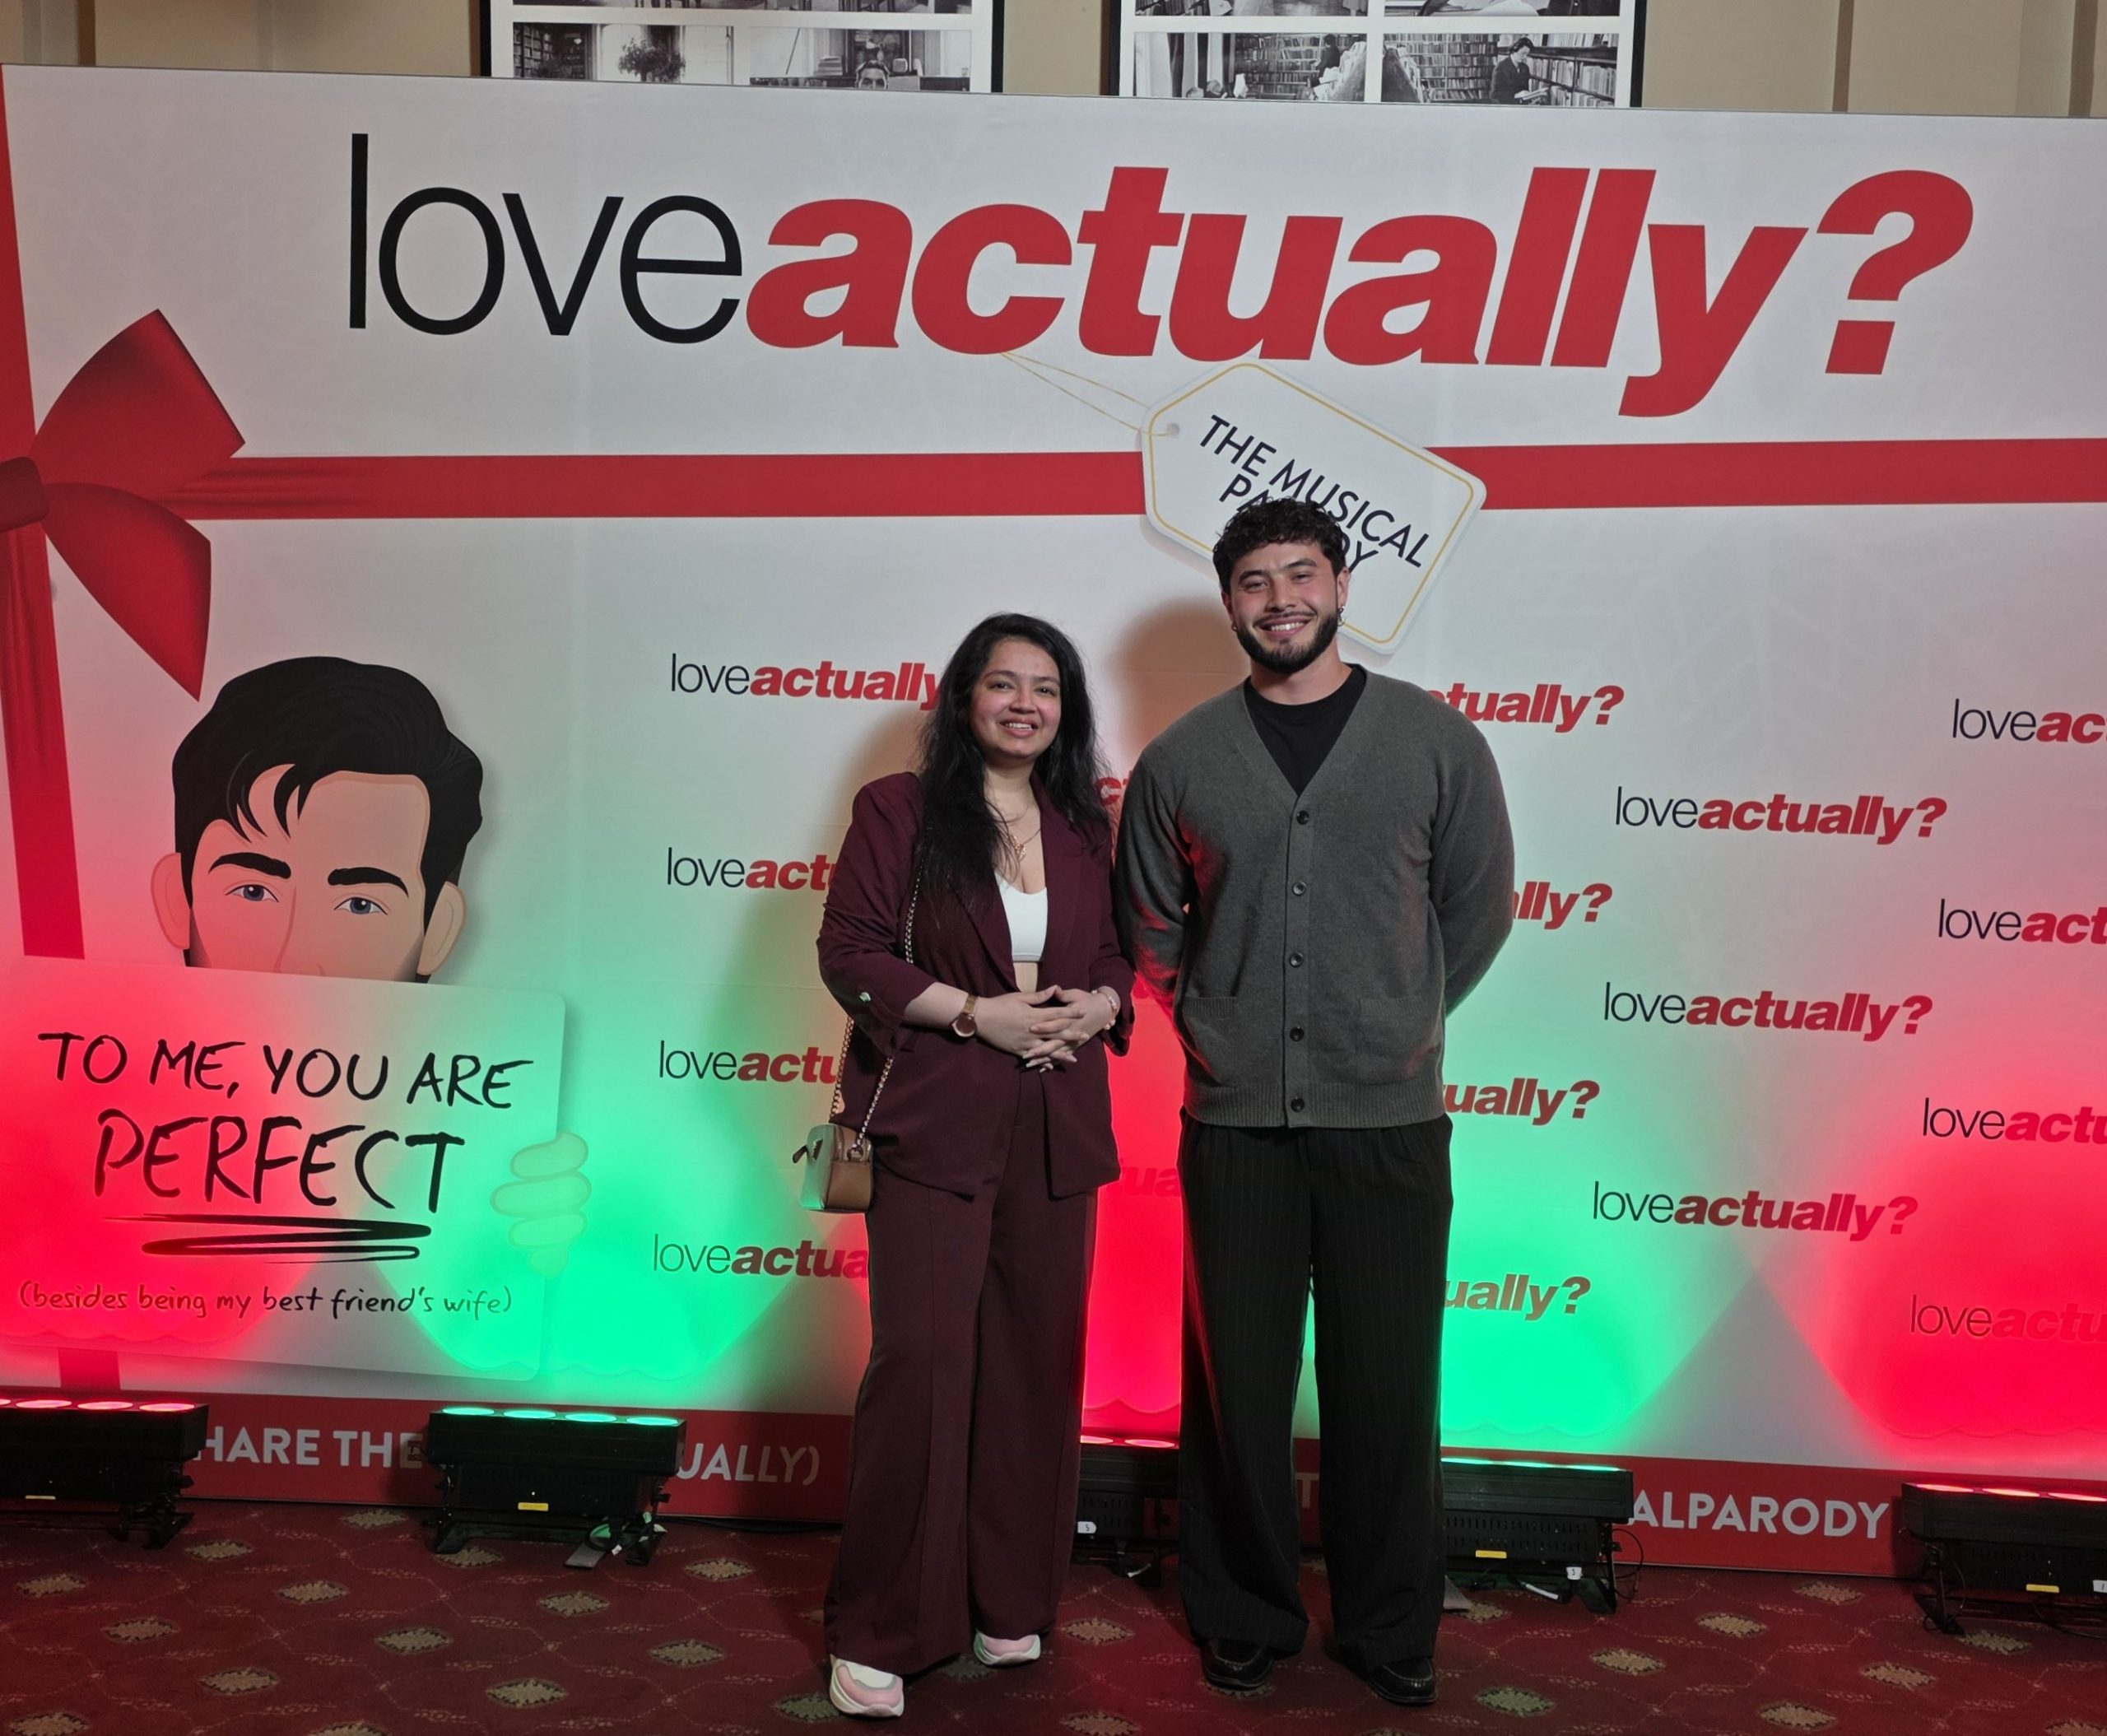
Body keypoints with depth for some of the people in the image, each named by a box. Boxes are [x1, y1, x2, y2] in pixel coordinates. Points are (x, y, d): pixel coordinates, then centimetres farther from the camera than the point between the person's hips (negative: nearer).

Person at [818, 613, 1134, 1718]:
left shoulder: (1084, 829, 13)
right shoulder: (898, 810, -1)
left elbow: (1117, 956, 19)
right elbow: (852, 952, -6)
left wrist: (1098, 1006, -4)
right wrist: (979, 1014, -15)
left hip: (1058, 1130, 5)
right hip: (936, 1126, -5)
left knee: (1037, 1362, 8)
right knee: (920, 1362, -7)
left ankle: (1010, 1599, 23)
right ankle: (879, 1632, 5)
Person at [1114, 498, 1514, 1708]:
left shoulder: (1438, 742, 1)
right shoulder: (1180, 761, 5)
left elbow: (1478, 910, 9)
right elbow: (1151, 931, 14)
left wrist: (1395, 1029, 10)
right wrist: (1220, 1033, 8)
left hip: (1390, 1119, -1)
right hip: (1234, 1121, 1)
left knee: (1386, 1386, 6)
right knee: (1237, 1382, 8)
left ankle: (1392, 1629, 24)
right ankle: (1244, 1618, 26)